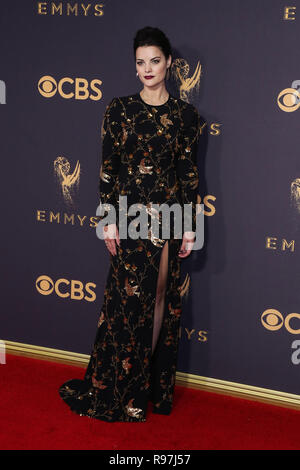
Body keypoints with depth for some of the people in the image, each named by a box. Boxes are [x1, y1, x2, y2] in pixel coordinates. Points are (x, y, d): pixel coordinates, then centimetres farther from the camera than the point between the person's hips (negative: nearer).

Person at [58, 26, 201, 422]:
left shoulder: (185, 114, 3)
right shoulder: (120, 109, 0)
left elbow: (190, 173, 3)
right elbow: (108, 169, -1)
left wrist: (189, 228, 1)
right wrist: (109, 221, -6)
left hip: (171, 217, 2)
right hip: (131, 216, -2)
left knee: (164, 301, 7)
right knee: (130, 301, 1)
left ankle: (156, 386, 21)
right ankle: (116, 391, 14)